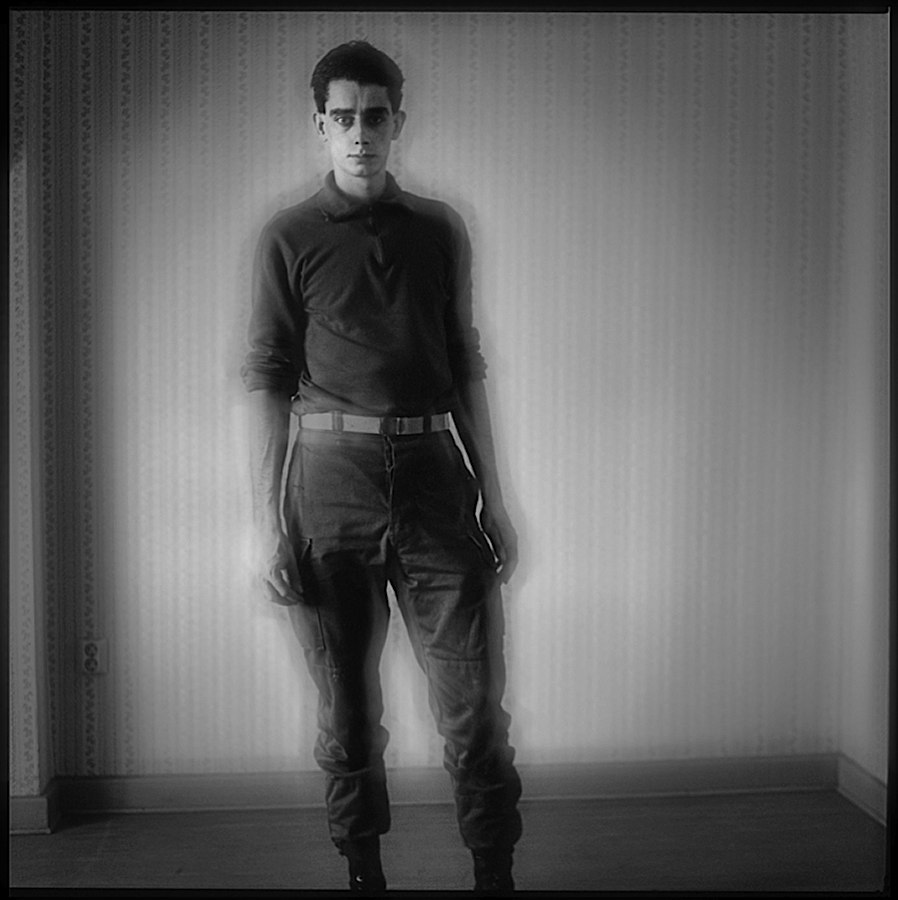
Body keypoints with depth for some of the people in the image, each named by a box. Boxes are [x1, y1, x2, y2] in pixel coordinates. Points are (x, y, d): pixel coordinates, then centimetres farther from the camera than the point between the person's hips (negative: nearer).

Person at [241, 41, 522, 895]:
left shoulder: (440, 229, 12)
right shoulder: (289, 238, 5)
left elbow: (465, 368, 14)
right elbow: (267, 381, 2)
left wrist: (492, 499, 10)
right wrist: (267, 523, -5)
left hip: (434, 473, 2)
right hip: (331, 476, -1)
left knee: (473, 703, -1)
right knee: (347, 708, 8)